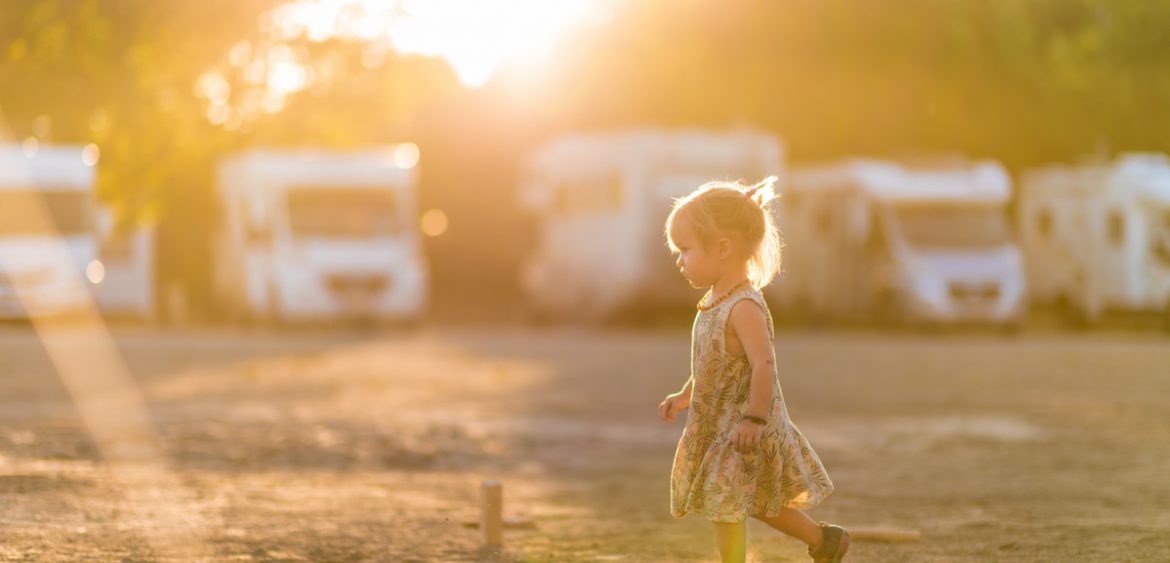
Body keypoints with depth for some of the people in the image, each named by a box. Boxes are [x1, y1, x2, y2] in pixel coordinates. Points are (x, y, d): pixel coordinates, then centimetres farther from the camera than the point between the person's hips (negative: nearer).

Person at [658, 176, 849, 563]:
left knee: (726, 505, -5)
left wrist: (754, 420, -28)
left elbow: (764, 365, -29)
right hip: (717, 425, 10)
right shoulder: (715, 301, 8)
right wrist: (685, 396, 19)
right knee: (751, 501, 20)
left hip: (741, 430, -10)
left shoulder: (743, 308, -23)